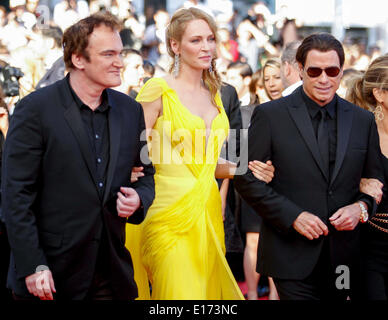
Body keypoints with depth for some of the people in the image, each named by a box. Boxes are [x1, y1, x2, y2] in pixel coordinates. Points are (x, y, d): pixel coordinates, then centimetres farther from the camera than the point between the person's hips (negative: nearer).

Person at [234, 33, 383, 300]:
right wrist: (293, 216, -13)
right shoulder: (270, 115, -2)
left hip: (343, 257, 4)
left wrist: (362, 207, -6)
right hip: (292, 255, -3)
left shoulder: (363, 120, 9)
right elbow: (247, 179, -3)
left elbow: (375, 180, 16)